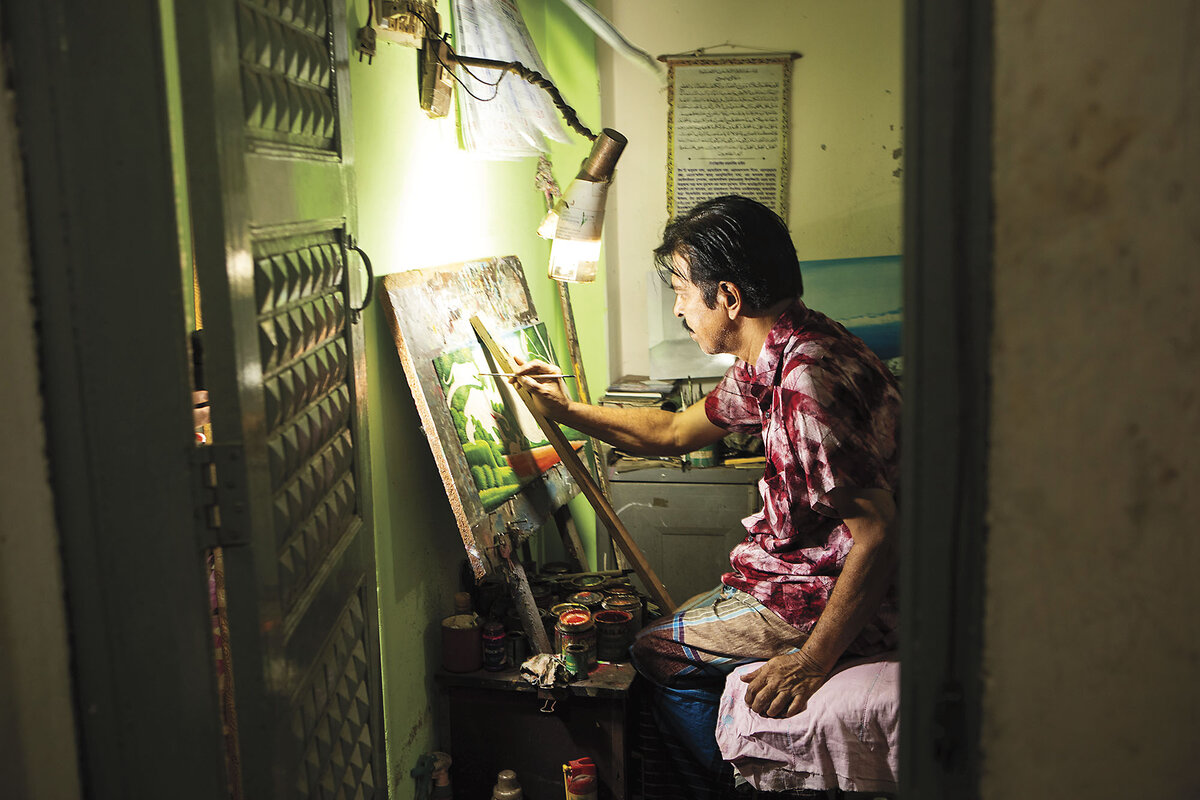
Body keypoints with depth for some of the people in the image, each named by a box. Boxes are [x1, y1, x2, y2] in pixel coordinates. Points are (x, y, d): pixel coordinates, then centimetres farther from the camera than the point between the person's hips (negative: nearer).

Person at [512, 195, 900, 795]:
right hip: (811, 572, 9)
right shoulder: (773, 354, 3)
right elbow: (676, 432, 18)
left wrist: (814, 661, -24)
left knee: (657, 653, 6)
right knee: (684, 631, 24)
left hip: (829, 602, -9)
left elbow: (879, 535, -30)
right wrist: (568, 412, 17)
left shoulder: (808, 380, -29)